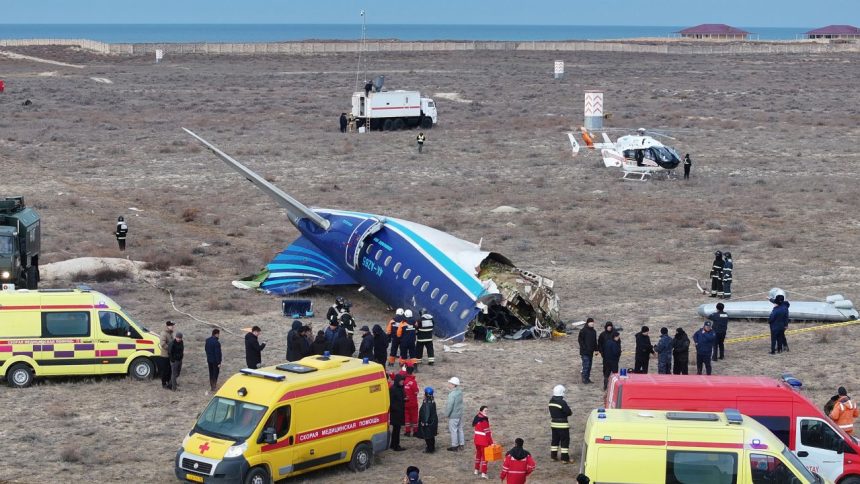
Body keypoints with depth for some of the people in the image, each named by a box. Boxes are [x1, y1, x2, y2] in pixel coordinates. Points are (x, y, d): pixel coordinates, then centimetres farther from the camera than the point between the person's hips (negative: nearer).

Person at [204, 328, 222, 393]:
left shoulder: (208, 340, 1)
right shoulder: (216, 343, -25)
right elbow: (218, 353, -22)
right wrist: (219, 362, -16)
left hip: (209, 360, 8)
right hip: (215, 360, -8)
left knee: (211, 373, 17)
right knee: (215, 373, 3)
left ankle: (211, 386, 25)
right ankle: (214, 387, 6)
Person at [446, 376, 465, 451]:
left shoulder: (452, 395, -26)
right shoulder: (460, 392, 0)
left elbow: (450, 406, -24)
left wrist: (446, 414, -10)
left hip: (453, 416, -8)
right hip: (460, 414, 8)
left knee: (453, 430, 5)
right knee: (460, 429, 18)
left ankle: (455, 446, 15)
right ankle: (461, 444, 26)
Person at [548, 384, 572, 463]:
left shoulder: (551, 401, 3)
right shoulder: (562, 402, -21)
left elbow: (552, 412, 8)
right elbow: (569, 412, -18)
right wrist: (570, 412, 4)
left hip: (553, 423, 7)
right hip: (562, 424, -7)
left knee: (555, 439, 18)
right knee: (565, 441, 1)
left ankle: (553, 456, 24)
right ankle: (565, 459, 1)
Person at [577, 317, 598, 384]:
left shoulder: (593, 331, 13)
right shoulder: (583, 331, -9)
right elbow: (580, 340, -10)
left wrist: (596, 349, 14)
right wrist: (584, 348, -16)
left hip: (591, 352, 7)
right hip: (585, 351, -7)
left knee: (589, 366, 10)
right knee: (586, 365, -10)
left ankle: (587, 378, 16)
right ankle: (584, 378, -4)